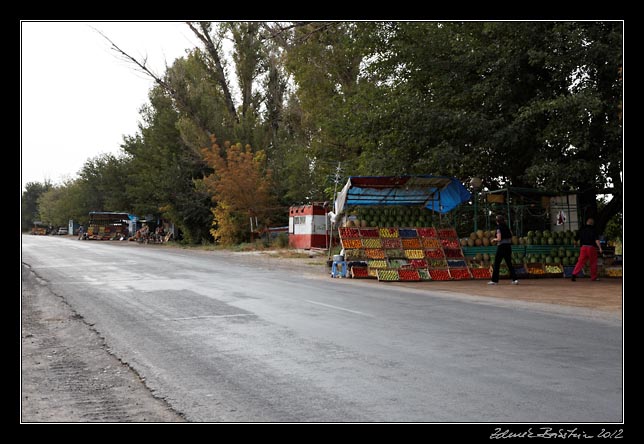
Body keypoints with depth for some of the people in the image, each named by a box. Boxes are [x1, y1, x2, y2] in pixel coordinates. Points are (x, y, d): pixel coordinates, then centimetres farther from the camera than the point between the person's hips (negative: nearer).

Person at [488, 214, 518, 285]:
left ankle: (494, 280, 1)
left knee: (496, 263, 1)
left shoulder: (499, 227, -9)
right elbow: (511, 235, 15)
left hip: (501, 246, -6)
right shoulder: (507, 227, 10)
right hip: (508, 246, 7)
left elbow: (499, 239, -16)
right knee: (509, 263, 11)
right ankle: (514, 279, 3)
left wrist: (494, 239, 4)